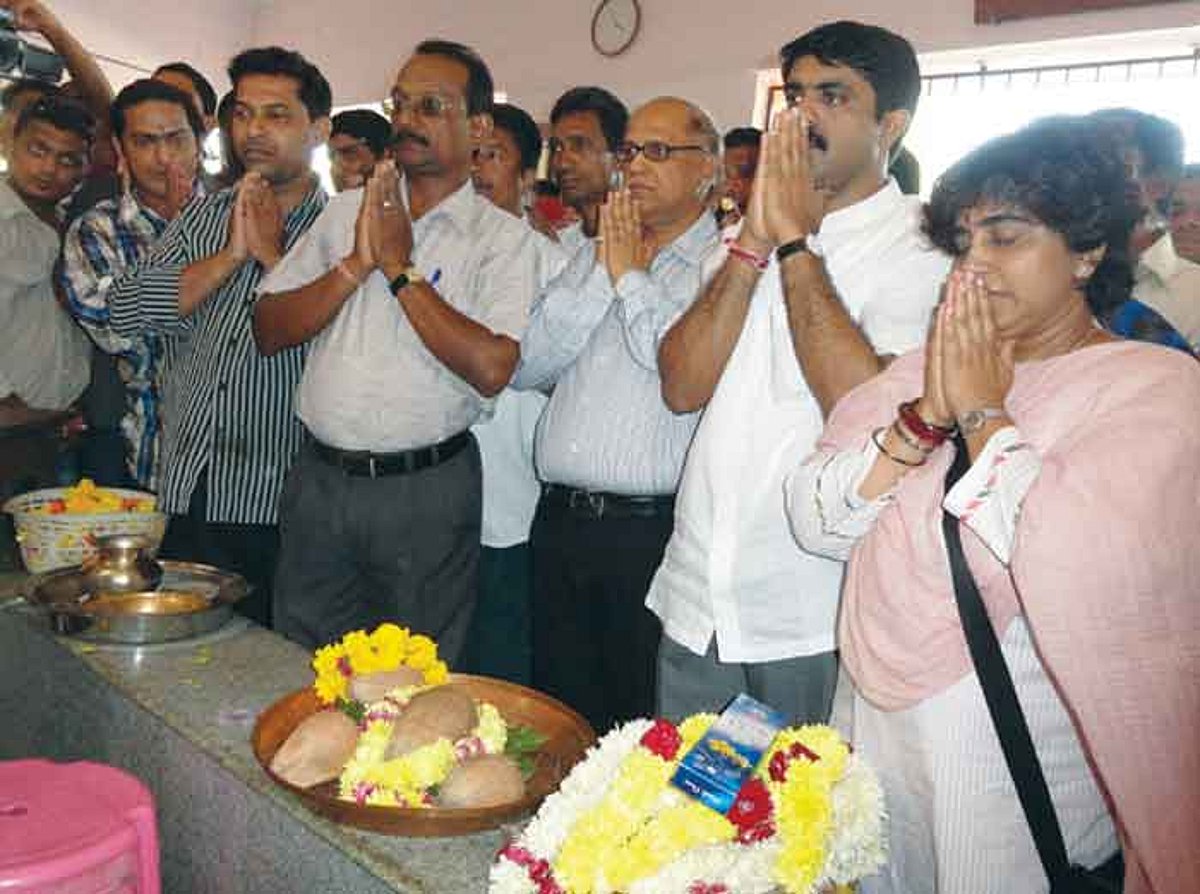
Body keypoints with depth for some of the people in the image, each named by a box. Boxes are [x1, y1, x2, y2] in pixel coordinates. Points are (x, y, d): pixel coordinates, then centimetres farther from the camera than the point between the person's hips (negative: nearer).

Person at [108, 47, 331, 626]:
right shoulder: (202, 218, 13)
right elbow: (125, 310, -1)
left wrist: (271, 252, -13)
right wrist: (232, 255, -8)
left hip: (280, 508, -4)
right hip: (185, 496, 4)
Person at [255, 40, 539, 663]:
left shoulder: (503, 237, -5)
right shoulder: (345, 211, 9)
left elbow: (491, 369, -19)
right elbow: (268, 332, 3)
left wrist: (399, 267, -13)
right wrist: (356, 264, -11)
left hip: (426, 492, -4)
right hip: (320, 478, 4)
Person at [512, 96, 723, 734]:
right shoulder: (591, 256, 15)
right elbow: (526, 365, 5)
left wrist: (631, 275, -7)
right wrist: (601, 274, -3)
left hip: (651, 530, -6)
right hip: (560, 516, 6)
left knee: (641, 723, 8)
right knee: (559, 713, 18)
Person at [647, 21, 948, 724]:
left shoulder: (921, 246, -8)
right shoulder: (753, 230, 10)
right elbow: (682, 387, -3)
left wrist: (795, 241, -16)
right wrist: (755, 240, -12)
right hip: (697, 602, 6)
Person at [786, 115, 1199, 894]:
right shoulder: (926, 367, 8)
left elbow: (1072, 565, -26)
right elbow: (817, 519, -3)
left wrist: (982, 411, -14)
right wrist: (927, 415, -14)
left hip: (1020, 739, -5)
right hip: (878, 717, 5)